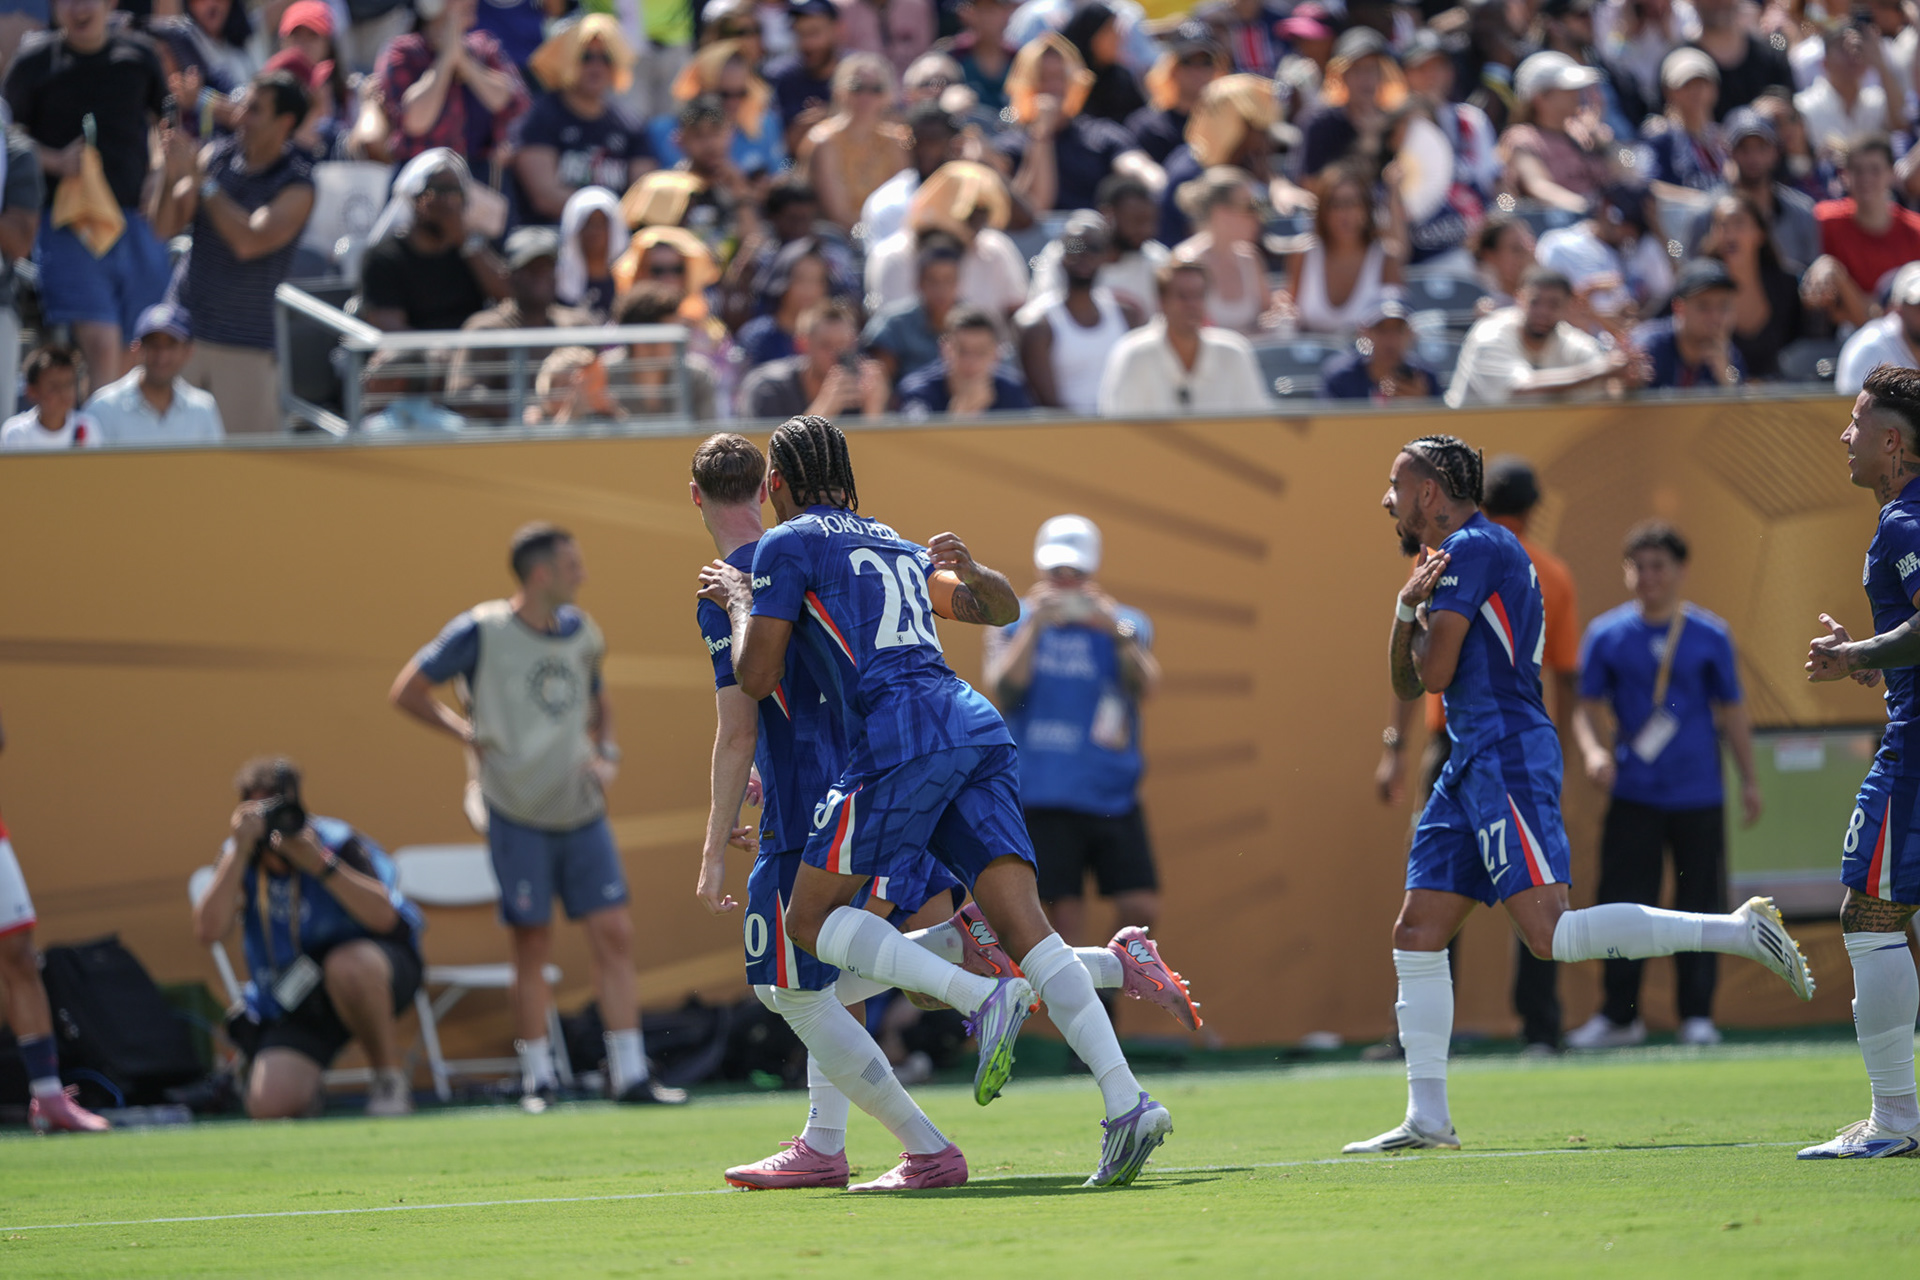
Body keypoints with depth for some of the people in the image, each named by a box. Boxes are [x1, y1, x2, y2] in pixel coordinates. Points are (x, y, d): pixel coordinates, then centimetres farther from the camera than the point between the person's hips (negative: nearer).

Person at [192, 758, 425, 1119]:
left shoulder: (337, 842, -14)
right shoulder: (239, 857, -5)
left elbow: (384, 917, -29)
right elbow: (208, 931, -21)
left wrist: (320, 864, -36)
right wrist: (239, 854, -27)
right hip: (294, 1005, 3)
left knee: (347, 966, -40)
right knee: (269, 1106, -19)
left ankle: (390, 1079, -18)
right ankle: (306, 1088, 20)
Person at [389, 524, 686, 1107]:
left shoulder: (582, 633, 9)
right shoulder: (481, 632, -8)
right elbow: (408, 691, 0)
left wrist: (605, 754, 9)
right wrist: (465, 734, -6)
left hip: (582, 813, 5)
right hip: (518, 816, -5)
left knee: (614, 934, -3)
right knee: (532, 946, -1)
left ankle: (630, 1074, 0)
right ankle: (538, 1080, 9)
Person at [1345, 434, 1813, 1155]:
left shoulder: (1472, 548, -8)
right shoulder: (1458, 554, 23)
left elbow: (1434, 671, -14)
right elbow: (1406, 686, 21)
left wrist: (1423, 619, 6)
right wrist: (1407, 609, 4)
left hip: (1508, 756, -11)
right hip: (1475, 765, 11)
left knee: (1550, 933, -19)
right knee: (1417, 933, 6)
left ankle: (1738, 933, -17)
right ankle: (1427, 1118, 5)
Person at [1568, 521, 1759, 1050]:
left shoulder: (1710, 636, 3)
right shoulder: (1606, 635, 2)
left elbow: (1731, 710, 10)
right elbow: (1587, 708, 4)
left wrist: (1749, 781, 8)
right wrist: (1593, 749, -16)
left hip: (1698, 794, 0)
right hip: (1632, 796, 0)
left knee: (1699, 907, 2)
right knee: (1623, 905, -4)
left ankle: (1697, 1016, 11)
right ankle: (1619, 1015, 6)